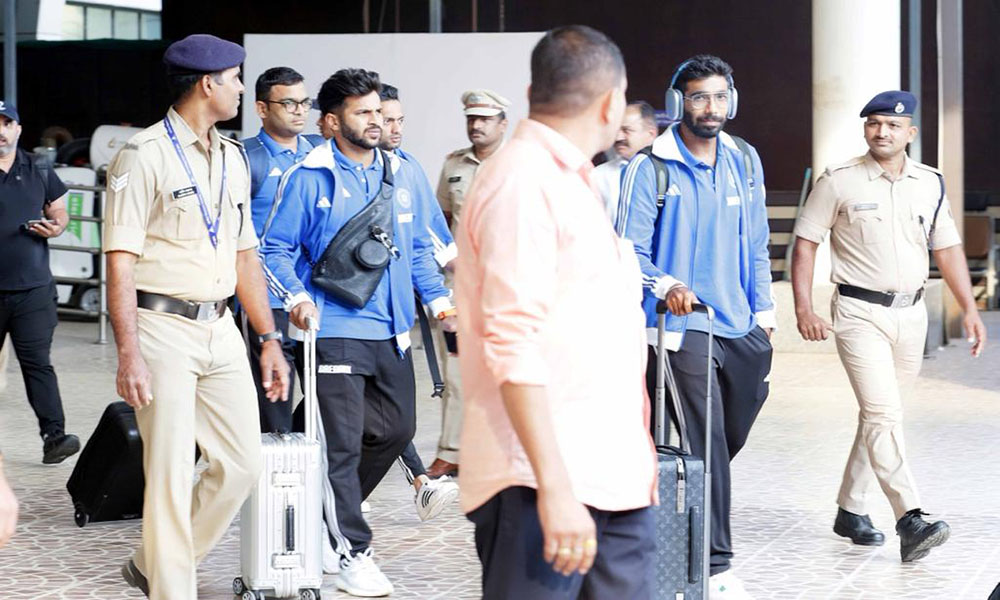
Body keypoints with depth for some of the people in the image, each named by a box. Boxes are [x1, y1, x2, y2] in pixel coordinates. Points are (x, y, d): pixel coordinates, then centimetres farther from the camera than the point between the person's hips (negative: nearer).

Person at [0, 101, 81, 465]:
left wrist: (56, 227, -6)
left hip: (32, 287, 0)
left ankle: (53, 435, -11)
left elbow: (59, 212, 15)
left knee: (37, 361, -7)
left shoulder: (39, 172, 9)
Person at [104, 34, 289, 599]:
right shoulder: (144, 156, -8)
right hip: (163, 328, -7)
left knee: (243, 463, 6)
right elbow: (120, 262, -12)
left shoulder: (232, 158, 15)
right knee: (170, 474, -4)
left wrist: (270, 338, 16)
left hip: (221, 330, 7)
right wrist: (129, 355, -19)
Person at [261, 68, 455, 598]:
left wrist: (437, 298, 6)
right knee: (341, 443, -5)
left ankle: (332, 509, 34)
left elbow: (419, 249, 19)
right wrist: (296, 297, -19)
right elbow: (277, 248, -4)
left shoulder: (402, 176, 11)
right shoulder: (309, 177, -6)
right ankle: (350, 552, 4)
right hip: (334, 330, -6)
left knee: (397, 426, 14)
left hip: (390, 330, 7)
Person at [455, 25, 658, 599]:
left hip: (615, 482, 9)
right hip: (541, 486, -9)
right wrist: (554, 486, -23)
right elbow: (515, 347, -18)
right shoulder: (522, 180, -10)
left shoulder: (571, 184, 22)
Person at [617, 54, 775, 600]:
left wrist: (763, 309, 13)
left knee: (731, 438, 15)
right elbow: (629, 249, -9)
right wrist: (665, 285, -26)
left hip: (742, 328, 6)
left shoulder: (745, 162, 11)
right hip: (681, 327, -6)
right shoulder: (650, 168, -7)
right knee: (707, 447, -7)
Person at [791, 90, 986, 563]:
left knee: (879, 415, 12)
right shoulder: (839, 181, -4)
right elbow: (805, 242, -2)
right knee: (883, 415, -17)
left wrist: (969, 308, 6)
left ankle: (851, 509, 25)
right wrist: (804, 308, -11)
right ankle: (911, 520, -24)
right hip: (860, 313, -5)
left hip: (911, 313, 5)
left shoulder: (930, 184, 8)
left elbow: (948, 249, 13)